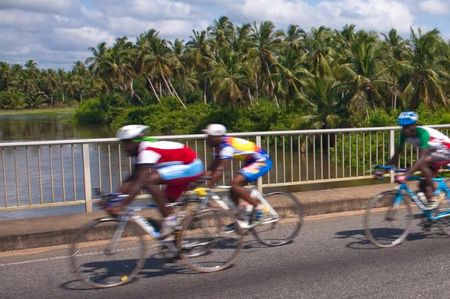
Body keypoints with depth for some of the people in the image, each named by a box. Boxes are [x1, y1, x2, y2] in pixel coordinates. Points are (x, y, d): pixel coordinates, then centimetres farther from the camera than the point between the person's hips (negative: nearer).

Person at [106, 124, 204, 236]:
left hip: (191, 166, -10)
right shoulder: (141, 151, 7)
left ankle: (169, 219, -13)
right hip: (183, 167, 10)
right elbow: (131, 179, 8)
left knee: (149, 181, -22)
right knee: (166, 201, 12)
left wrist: (121, 205, -34)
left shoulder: (147, 150, -23)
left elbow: (140, 183, -31)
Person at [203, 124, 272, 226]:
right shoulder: (219, 145, 4)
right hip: (252, 161, 10)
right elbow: (213, 168, 6)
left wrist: (207, 187, -31)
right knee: (233, 190, 5)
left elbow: (220, 170, -30)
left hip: (262, 161, -10)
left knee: (235, 184, -22)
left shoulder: (227, 146, -25)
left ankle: (258, 207, -10)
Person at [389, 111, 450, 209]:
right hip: (433, 152, 8)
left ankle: (433, 199, -20)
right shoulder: (404, 134, -15)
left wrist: (406, 174, -51)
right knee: (424, 185, 1)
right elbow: (397, 152, -9)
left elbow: (422, 158, -43)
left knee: (422, 164, -31)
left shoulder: (422, 132, -35)